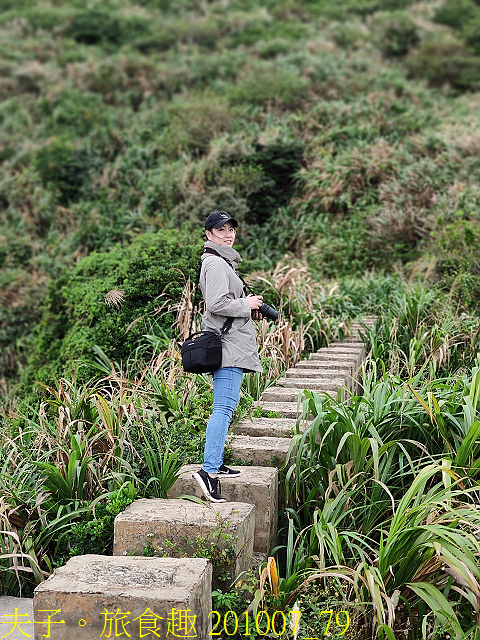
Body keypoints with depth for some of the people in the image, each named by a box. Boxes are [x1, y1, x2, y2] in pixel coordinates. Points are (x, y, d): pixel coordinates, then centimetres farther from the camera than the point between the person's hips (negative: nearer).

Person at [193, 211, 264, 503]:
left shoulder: (224, 262, 21)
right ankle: (209, 470, -22)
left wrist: (248, 307, 15)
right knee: (224, 407, -17)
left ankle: (216, 464, 23)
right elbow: (217, 304, -23)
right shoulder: (216, 263, -12)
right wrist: (247, 304, -9)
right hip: (227, 345, -11)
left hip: (232, 344, 11)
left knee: (225, 407, 16)